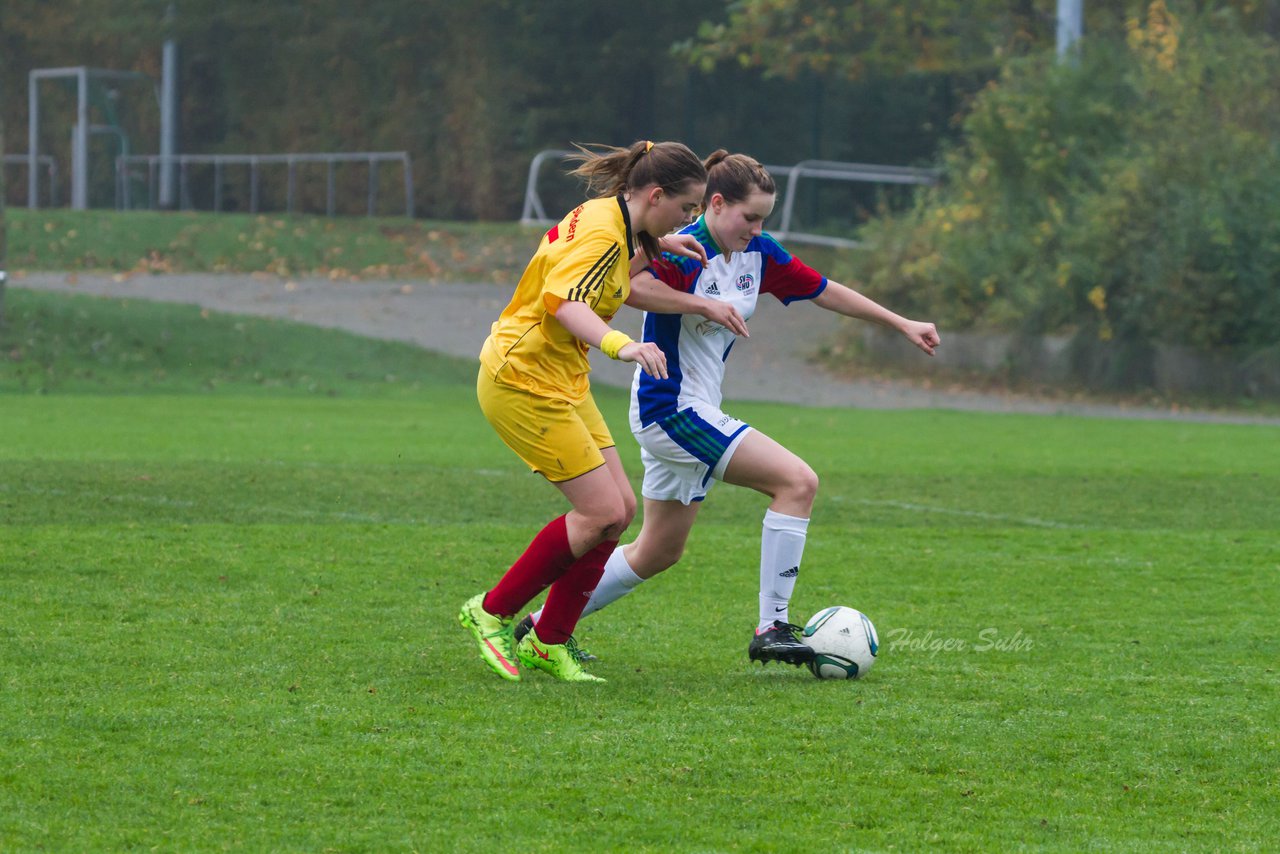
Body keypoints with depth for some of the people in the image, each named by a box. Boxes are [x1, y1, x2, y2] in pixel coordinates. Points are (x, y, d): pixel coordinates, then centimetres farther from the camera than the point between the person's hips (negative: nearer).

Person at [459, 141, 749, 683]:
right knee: (602, 512, -11)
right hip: (522, 381, -10)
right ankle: (491, 613, 3)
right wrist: (621, 346, -55)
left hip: (561, 382, 10)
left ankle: (548, 645, 12)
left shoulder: (617, 225, 9)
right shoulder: (601, 234, -21)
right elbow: (566, 302, -39)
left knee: (619, 509, 5)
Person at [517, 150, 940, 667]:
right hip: (670, 407, -10)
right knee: (798, 482, -17)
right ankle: (770, 628, -14)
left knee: (658, 553, 18)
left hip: (694, 413, 10)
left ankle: (542, 624, 26)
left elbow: (826, 292, 15)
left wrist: (902, 324, 17)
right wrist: (702, 304, -39)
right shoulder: (683, 254, -19)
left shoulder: (759, 252, 5)